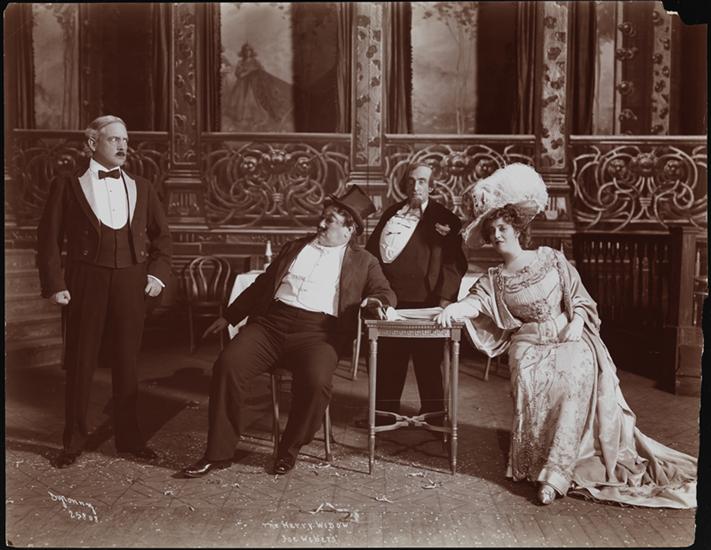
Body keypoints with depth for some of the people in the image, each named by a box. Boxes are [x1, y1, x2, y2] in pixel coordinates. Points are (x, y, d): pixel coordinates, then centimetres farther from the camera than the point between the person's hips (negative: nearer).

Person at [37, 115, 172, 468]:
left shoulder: (141, 187, 10)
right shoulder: (68, 186, 1)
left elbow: (162, 234, 13)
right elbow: (49, 239, -1)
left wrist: (158, 272, 0)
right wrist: (54, 284, -8)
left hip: (131, 284, 2)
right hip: (85, 283, -2)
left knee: (126, 363, 9)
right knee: (80, 363, 6)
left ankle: (129, 437, 22)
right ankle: (74, 441, 21)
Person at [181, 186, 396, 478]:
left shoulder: (363, 262, 17)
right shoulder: (294, 247, 24)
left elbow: (386, 293, 11)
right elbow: (261, 284, 25)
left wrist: (375, 301, -14)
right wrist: (228, 317, 22)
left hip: (318, 331, -3)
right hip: (271, 321, 3)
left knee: (315, 381, -32)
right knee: (227, 365, -21)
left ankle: (289, 449, -5)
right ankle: (218, 453, -7)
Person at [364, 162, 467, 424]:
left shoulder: (445, 218, 0)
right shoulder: (391, 213, 15)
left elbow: (455, 263, -4)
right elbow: (372, 251, 19)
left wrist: (445, 300, -13)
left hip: (426, 303, -4)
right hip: (390, 300, 5)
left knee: (428, 362, 6)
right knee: (388, 360, 10)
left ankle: (433, 414, 22)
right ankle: (384, 411, 24)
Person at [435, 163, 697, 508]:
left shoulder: (551, 260, 7)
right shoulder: (494, 279, 8)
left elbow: (580, 298, 9)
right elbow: (475, 301, -12)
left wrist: (577, 321, -11)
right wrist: (452, 309, -32)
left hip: (570, 340, 0)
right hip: (529, 346, 1)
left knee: (575, 380, -28)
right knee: (531, 383, -29)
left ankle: (555, 473, -27)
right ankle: (534, 464, -16)